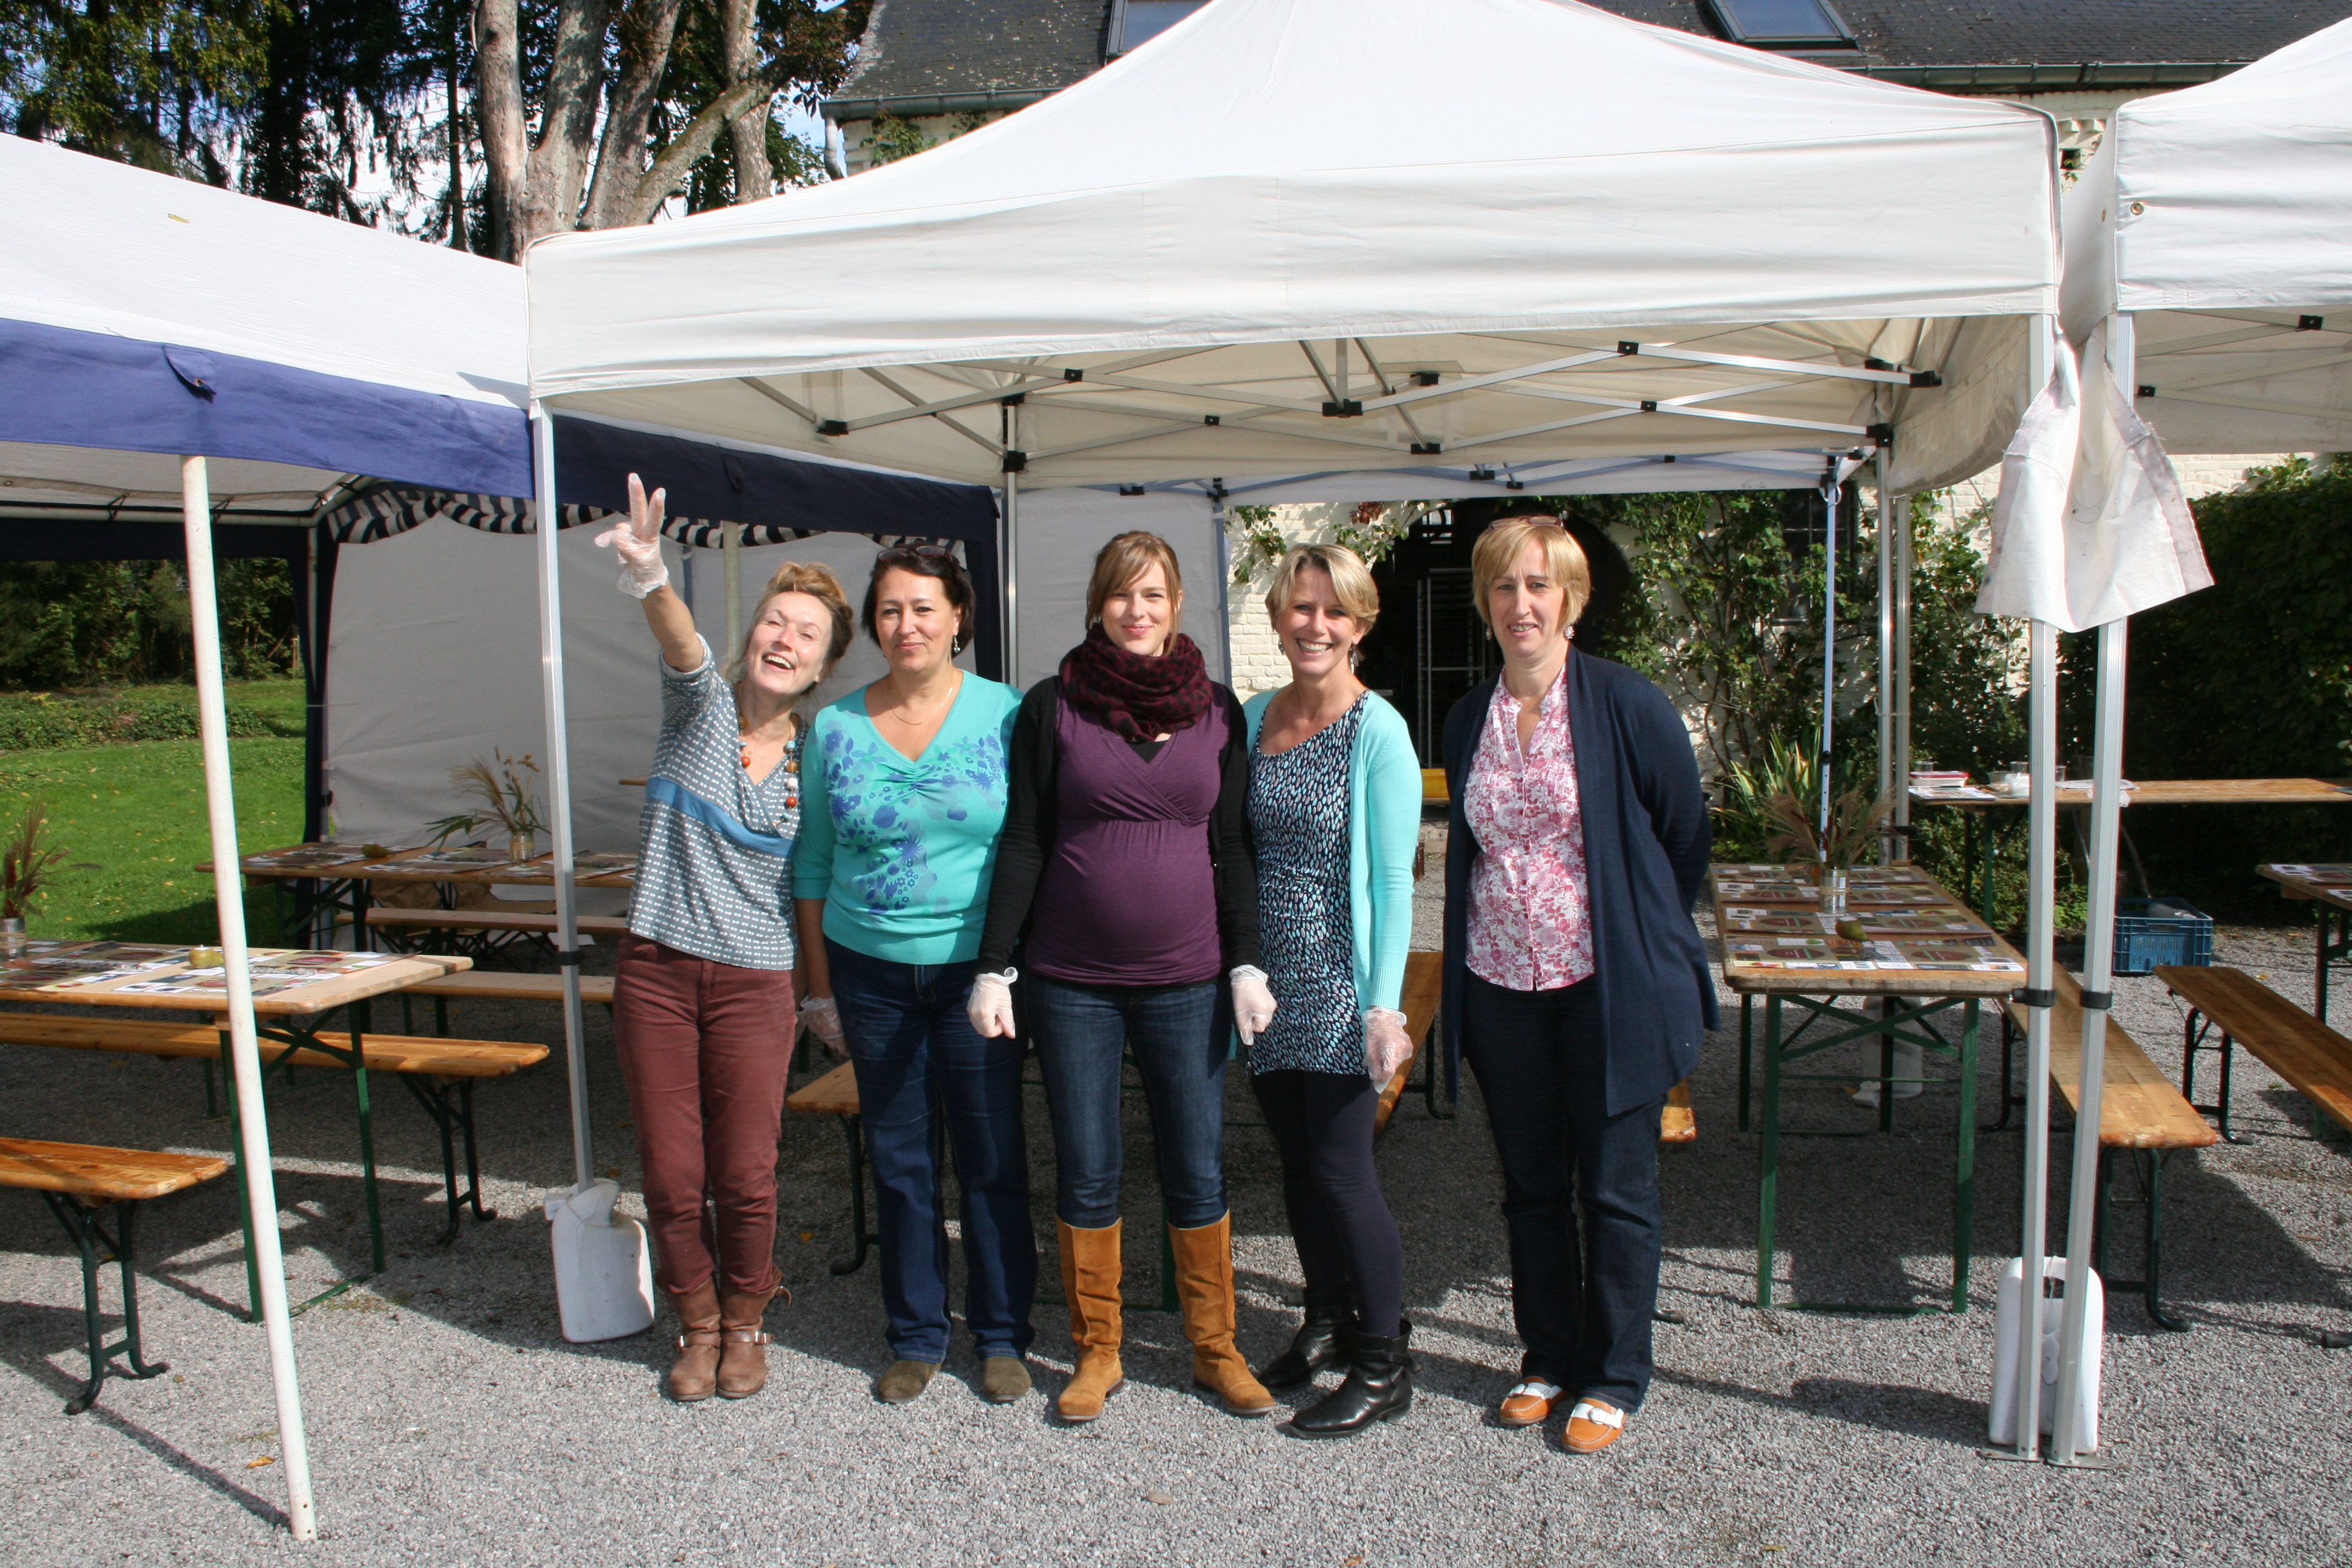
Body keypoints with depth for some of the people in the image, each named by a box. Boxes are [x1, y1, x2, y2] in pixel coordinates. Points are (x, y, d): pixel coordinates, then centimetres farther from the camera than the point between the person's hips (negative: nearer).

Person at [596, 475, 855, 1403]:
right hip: (657, 970, 0)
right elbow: (683, 648, -26)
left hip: (755, 981, 0)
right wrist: (650, 581, -47)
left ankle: (745, 1322, 29)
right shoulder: (702, 707, -2)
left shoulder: (814, 762, 3)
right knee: (671, 1174, 5)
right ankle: (697, 1323, 30)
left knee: (745, 1177, 2)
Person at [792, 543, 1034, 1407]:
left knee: (992, 1157, 4)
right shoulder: (834, 728, 4)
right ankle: (915, 1336, 28)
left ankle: (1002, 1336, 22)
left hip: (976, 970, -2)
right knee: (898, 1159, 12)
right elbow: (813, 862, 9)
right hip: (872, 971, 3)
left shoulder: (1006, 715, -4)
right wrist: (819, 976, 9)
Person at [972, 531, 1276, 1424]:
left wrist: (1246, 963, -1)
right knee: (1085, 1173, 8)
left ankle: (1215, 1349, 26)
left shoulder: (1217, 711, 5)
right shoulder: (1052, 705, 0)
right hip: (1072, 981, -1)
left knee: (1198, 1171, 9)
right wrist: (994, 967, -4)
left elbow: (1232, 847, 7)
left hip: (1187, 980, 1)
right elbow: (1023, 843, 0)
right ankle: (1096, 1353, 26)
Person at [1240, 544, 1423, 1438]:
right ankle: (1328, 1323, 33)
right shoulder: (1255, 719, 7)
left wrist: (1385, 1003, -15)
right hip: (1267, 977, 6)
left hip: (1339, 980, -6)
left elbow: (1392, 877, -12)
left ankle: (1384, 1369, 14)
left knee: (1342, 1168, -1)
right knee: (1297, 1162, 14)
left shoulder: (1378, 733, -10)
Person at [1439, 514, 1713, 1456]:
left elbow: (1686, 837, 1)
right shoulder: (1467, 722, 6)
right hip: (1501, 988, 4)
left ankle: (1615, 1378, 23)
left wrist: (1644, 941, 9)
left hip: (1609, 987, -4)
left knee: (1615, 1191, 6)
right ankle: (1550, 1358, 31)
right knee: (1531, 1186, 14)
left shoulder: (1627, 706, -8)